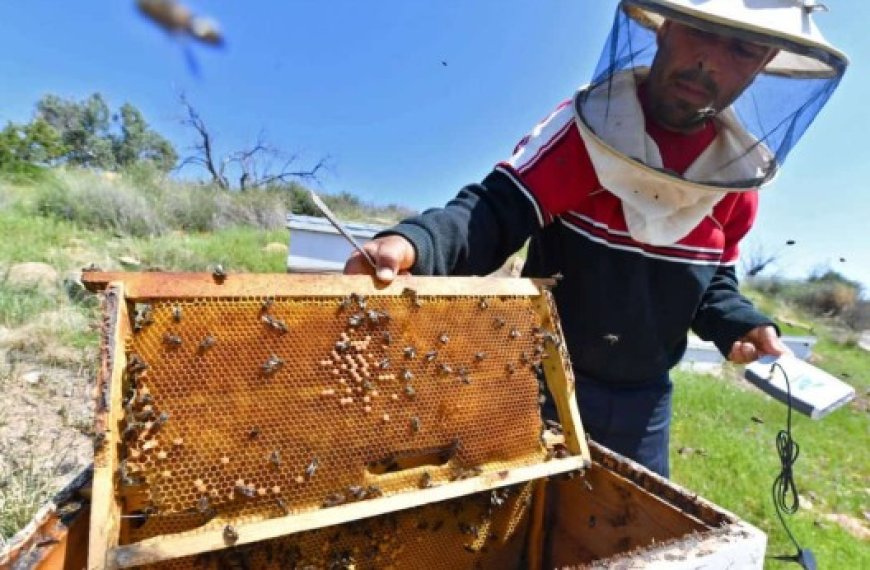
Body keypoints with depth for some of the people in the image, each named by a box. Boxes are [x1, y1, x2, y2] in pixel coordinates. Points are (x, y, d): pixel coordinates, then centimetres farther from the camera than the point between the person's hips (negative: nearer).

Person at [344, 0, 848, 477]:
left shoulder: (738, 174, -2)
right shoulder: (585, 127, -17)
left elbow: (713, 280, 11)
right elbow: (494, 211, -25)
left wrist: (743, 327, -9)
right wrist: (413, 243, -44)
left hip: (642, 401, 5)